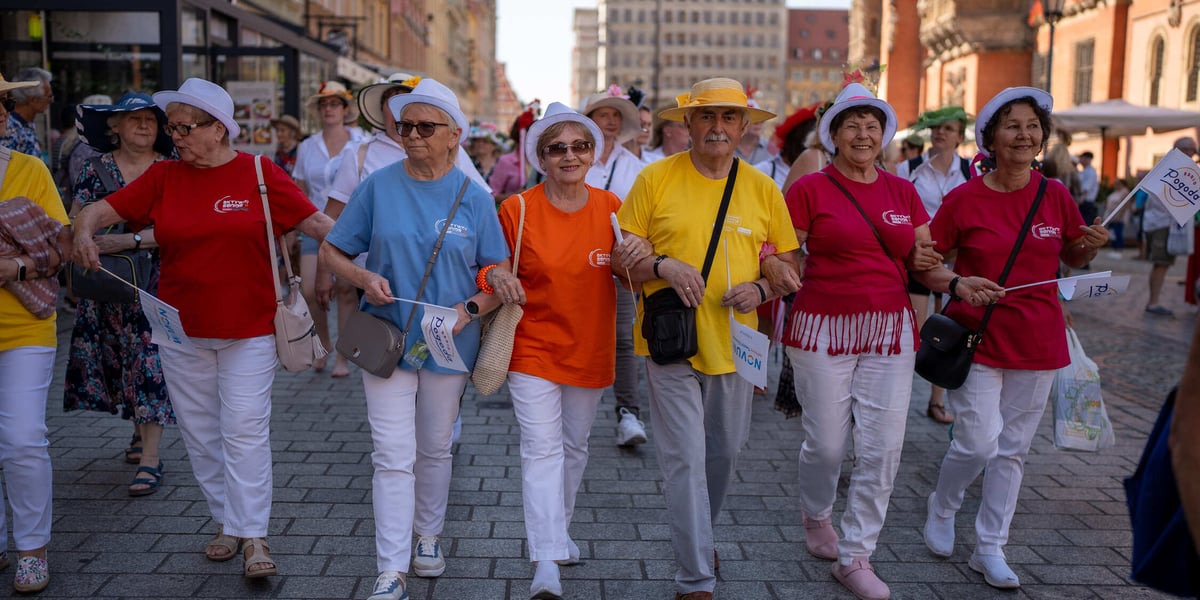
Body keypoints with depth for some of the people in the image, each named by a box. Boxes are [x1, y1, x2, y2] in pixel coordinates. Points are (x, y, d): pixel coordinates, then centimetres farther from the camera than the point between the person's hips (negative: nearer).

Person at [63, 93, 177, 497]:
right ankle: (142, 429, 30)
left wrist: (129, 241, -24)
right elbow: (75, 221, 5)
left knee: (149, 362, -5)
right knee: (116, 358, 9)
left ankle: (150, 458, -3)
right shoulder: (96, 168, 6)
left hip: (154, 285, -3)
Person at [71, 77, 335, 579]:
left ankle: (252, 535, 6)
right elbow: (101, 209, 3)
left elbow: (316, 223, -9)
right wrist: (85, 232, -19)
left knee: (245, 431, -4)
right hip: (181, 330, 4)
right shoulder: (164, 177, 4)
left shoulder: (258, 173, -5)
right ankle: (225, 523, 26)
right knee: (200, 433, 11)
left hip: (249, 329, -4)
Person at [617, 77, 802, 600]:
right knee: (685, 459, -2)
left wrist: (761, 288, -11)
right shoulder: (655, 179, -4)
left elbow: (788, 265, 10)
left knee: (725, 453, 17)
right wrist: (663, 267, -21)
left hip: (735, 342, 4)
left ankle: (699, 535, 44)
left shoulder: (762, 188, 4)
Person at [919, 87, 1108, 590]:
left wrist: (1092, 245, -6)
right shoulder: (963, 199, -9)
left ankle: (989, 549, 23)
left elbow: (1073, 258, 15)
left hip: (1037, 340, 4)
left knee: (1013, 449, 10)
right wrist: (959, 285, -21)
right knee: (978, 443, -8)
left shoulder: (1055, 195, 1)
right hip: (978, 337, -3)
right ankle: (942, 508, 24)